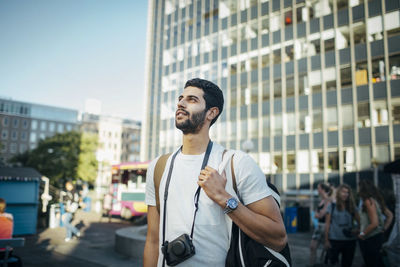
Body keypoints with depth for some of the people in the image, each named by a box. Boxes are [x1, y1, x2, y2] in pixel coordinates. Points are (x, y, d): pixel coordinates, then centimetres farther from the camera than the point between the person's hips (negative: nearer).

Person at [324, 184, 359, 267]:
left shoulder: (352, 207, 7)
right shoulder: (332, 206, 1)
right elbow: (327, 224, 0)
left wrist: (357, 230, -12)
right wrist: (326, 240, -4)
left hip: (350, 240, 3)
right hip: (334, 240, -2)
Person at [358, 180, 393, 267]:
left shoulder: (368, 201, -19)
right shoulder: (376, 199, 8)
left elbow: (374, 223, -24)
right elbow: (390, 215, 16)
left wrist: (362, 234, -13)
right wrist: (384, 228, 14)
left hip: (370, 239, -9)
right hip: (378, 236, 9)